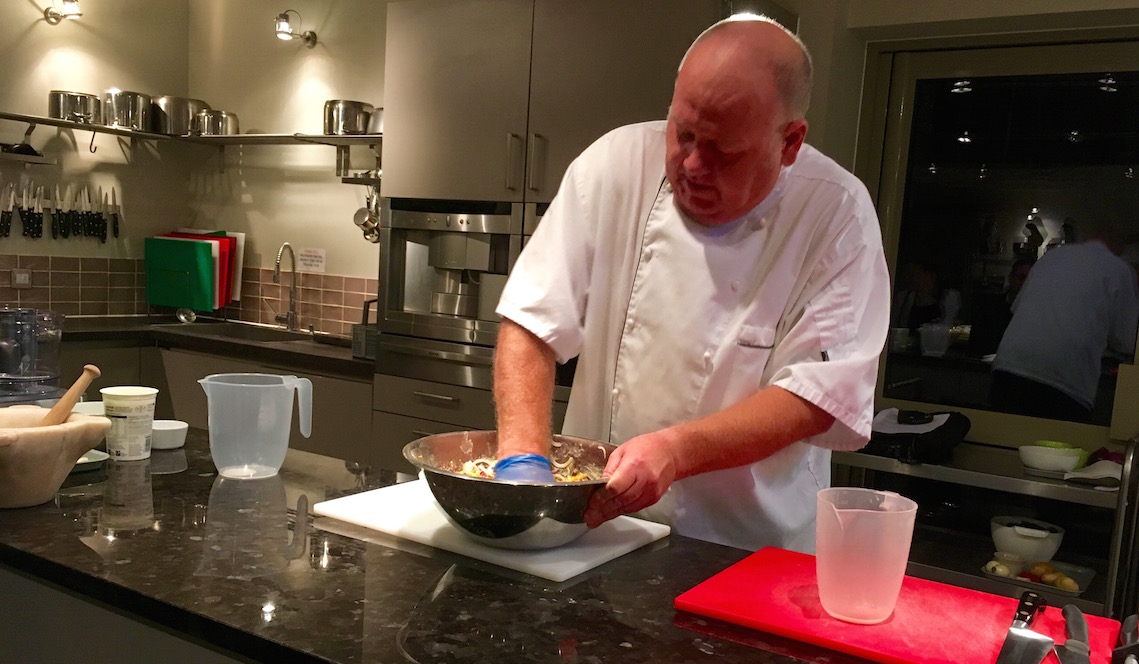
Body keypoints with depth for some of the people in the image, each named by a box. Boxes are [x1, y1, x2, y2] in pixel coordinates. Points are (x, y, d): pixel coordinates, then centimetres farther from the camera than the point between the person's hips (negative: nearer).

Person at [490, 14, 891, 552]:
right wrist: (522, 458, -20)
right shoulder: (616, 164, -8)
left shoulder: (838, 213, -13)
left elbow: (819, 395, -16)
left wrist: (676, 450, -30)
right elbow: (532, 323, -7)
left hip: (752, 544, 1)